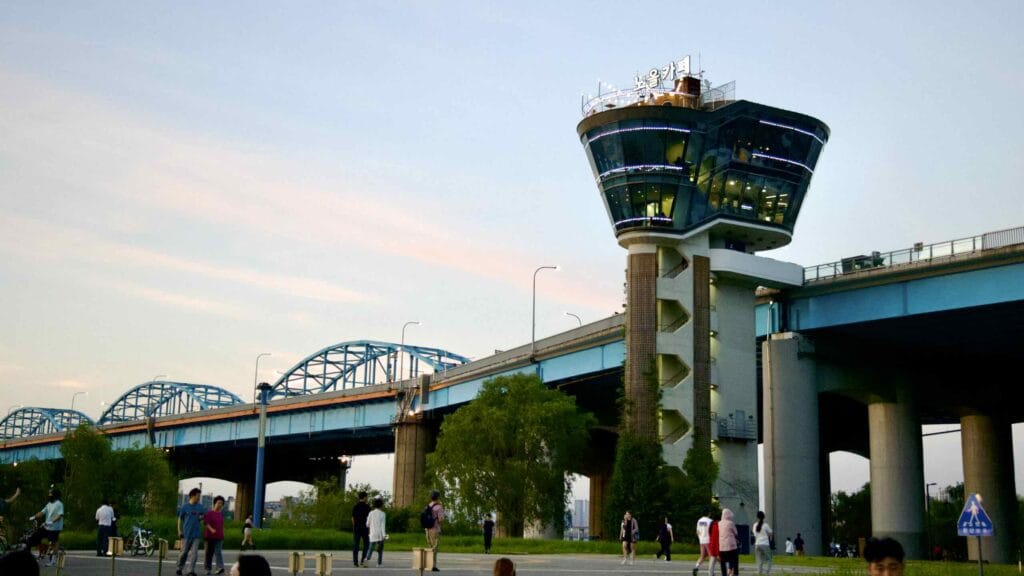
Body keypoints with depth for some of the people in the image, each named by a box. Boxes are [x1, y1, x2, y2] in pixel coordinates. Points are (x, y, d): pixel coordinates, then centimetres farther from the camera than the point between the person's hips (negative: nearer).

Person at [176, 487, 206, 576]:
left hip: (196, 534, 2)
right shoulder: (185, 507, -2)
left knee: (194, 553, -3)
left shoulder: (201, 507, 3)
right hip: (186, 534, -2)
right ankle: (179, 568, 25)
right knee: (184, 552, 6)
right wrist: (180, 532, -2)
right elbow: (180, 519, 4)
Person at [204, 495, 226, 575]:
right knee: (209, 552, 6)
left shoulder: (221, 514, 10)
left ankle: (220, 568, -15)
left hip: (219, 537, 3)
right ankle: (208, 568, 17)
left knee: (218, 552, -6)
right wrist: (211, 529, -26)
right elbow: (205, 523, -13)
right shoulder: (209, 513, -6)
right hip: (210, 536, -3)